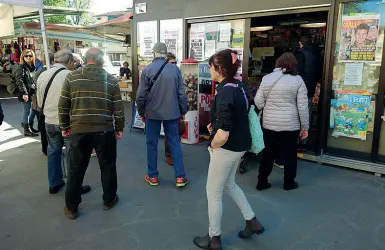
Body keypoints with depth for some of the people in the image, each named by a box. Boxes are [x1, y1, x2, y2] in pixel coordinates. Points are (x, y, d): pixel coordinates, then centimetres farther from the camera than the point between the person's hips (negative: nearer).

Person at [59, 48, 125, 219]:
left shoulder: (72, 77, 0)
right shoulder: (111, 80, 0)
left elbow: (63, 105, 1)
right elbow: (118, 108, 0)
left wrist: (64, 127, 12)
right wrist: (119, 129, 10)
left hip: (79, 130, 1)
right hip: (105, 130, 0)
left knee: (76, 169, 12)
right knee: (108, 166, 16)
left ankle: (71, 208, 23)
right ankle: (109, 200, 30)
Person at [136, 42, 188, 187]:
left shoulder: (147, 70, -7)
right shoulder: (175, 69, -3)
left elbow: (141, 95, -8)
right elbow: (181, 93, -1)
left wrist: (141, 112, 6)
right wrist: (183, 111, 11)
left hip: (152, 113, -1)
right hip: (172, 112, 2)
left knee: (152, 143, 11)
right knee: (174, 143, 9)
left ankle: (152, 176, 20)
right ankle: (180, 177, 11)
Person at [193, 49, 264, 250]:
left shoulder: (224, 92, -25)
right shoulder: (239, 86, 3)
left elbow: (223, 135, -32)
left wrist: (213, 146, -12)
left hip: (227, 148, -9)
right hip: (240, 145, 9)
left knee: (213, 192, 9)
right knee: (229, 184, 27)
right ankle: (252, 221, 38)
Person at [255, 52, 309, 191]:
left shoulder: (266, 78, 1)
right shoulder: (297, 80, -5)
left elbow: (258, 102, 0)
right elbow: (303, 106, -7)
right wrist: (305, 127, 1)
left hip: (268, 123, 2)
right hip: (290, 125, -2)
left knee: (268, 153, 15)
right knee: (289, 154, 14)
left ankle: (262, 182, 22)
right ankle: (289, 183, 26)